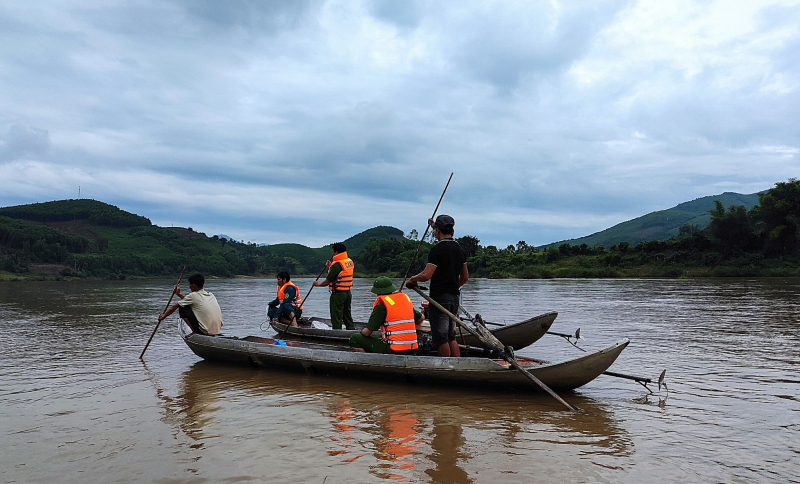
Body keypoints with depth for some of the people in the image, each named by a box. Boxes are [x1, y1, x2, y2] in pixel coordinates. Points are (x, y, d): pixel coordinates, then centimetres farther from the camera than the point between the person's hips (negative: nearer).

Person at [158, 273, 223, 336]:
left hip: (205, 332, -7)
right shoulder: (210, 295, 13)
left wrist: (163, 315, 25)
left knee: (182, 308, 6)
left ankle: (194, 333, 4)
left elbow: (174, 307, 9)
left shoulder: (193, 295, -5)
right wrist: (179, 294, 40)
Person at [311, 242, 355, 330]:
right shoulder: (350, 262, 7)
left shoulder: (336, 264, -18)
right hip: (348, 293, 8)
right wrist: (331, 267, 17)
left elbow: (327, 281, -13)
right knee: (347, 316, 17)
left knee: (336, 318, 1)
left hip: (338, 294, -8)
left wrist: (318, 284, 4)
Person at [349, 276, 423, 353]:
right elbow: (420, 319, 26)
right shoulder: (406, 298, 11)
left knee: (355, 338, 0)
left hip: (392, 350, -7)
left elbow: (367, 332, -7)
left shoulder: (382, 305, -9)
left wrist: (362, 332, 16)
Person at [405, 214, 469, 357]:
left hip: (439, 297, -7)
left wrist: (412, 279, -5)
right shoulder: (460, 250, 10)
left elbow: (426, 275, -23)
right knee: (451, 337, 14)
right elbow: (465, 277, 21)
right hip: (454, 298, 8)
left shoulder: (437, 249, -14)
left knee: (441, 339, 0)